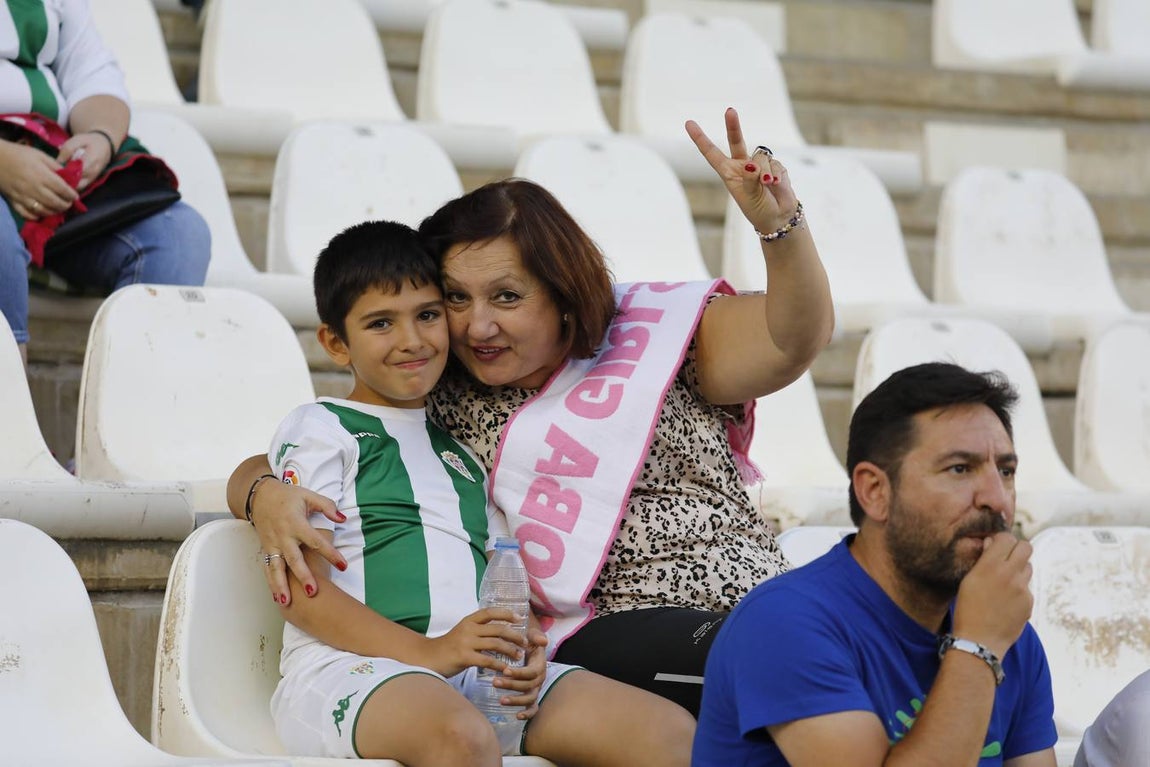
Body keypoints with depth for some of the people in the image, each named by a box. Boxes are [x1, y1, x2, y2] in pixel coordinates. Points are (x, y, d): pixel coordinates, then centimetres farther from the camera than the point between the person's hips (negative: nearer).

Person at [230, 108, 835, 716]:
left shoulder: (658, 338, 14)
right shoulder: (434, 409, 12)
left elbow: (793, 340, -1)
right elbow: (257, 470, 13)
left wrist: (779, 224, -20)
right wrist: (267, 498, -13)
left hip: (761, 597, 2)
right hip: (607, 637, -2)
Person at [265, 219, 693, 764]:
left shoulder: (462, 447, 29)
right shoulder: (319, 428, 9)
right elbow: (298, 591, -3)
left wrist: (524, 655, -1)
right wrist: (430, 652, -15)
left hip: (483, 677, 6)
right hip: (350, 667, -6)